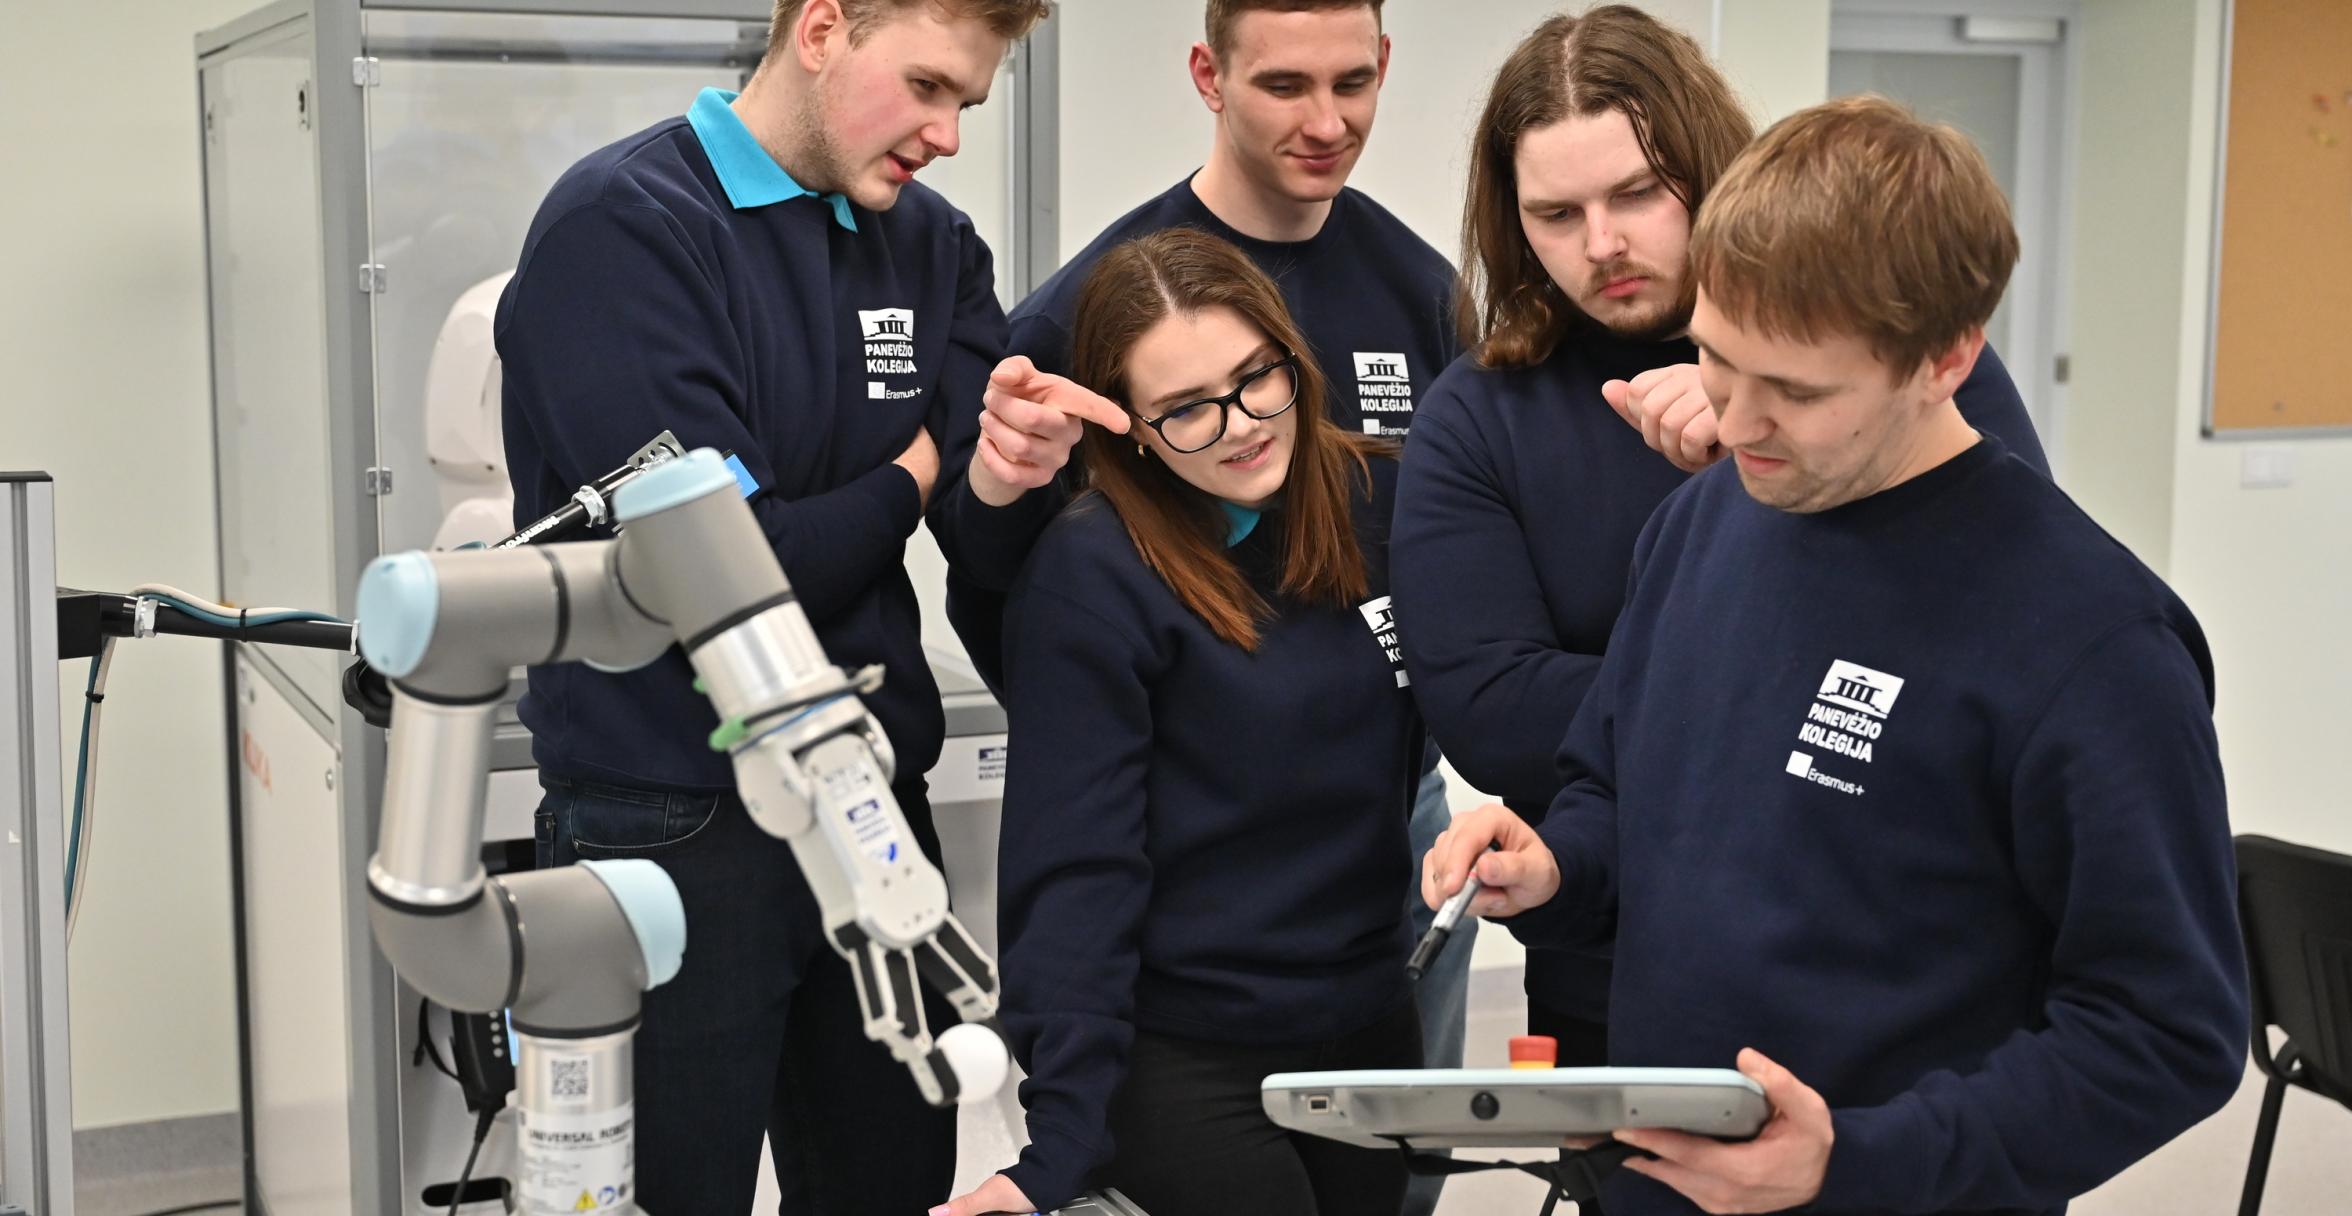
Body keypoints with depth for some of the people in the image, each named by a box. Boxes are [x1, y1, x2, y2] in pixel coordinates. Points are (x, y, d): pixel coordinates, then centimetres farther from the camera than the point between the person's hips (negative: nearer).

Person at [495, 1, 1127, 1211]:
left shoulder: (931, 244, 6)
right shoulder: (621, 229, -14)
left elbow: (985, 541, 1)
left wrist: (1004, 467, -22)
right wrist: (908, 480, -4)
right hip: (674, 827, -6)